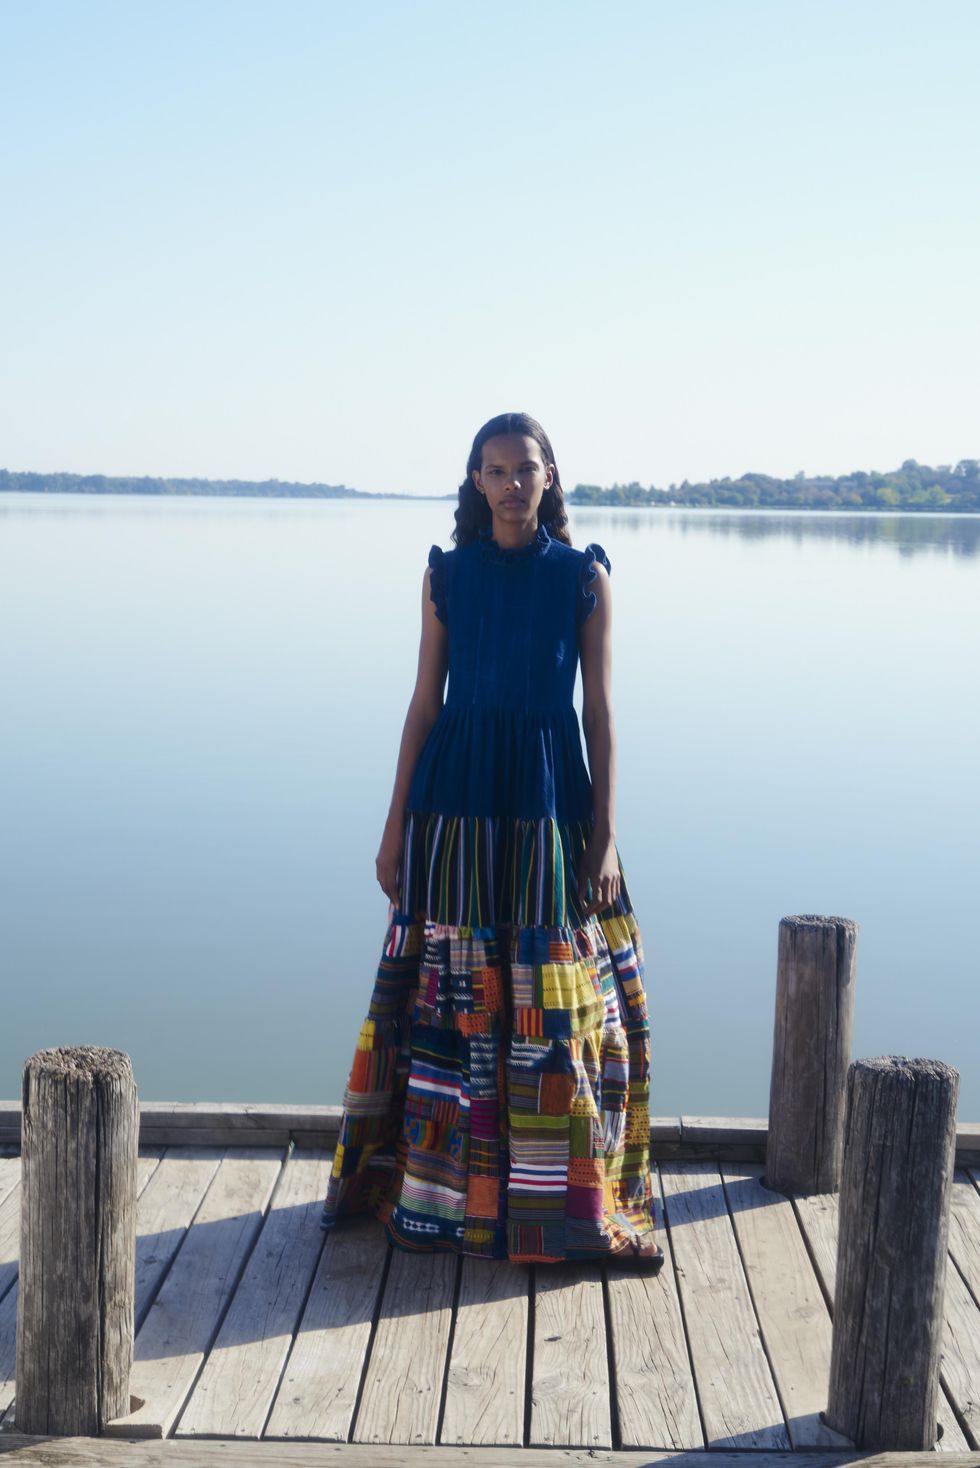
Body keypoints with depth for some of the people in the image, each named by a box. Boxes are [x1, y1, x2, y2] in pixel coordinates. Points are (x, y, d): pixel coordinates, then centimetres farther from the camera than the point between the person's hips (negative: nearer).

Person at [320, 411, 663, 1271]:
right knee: (444, 999, 6)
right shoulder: (447, 575, 4)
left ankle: (567, 1202, 17)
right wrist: (396, 825, 4)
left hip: (547, 799, -1)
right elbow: (425, 702, 6)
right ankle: (437, 1192, 22)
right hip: (456, 796, 1)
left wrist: (605, 835, -4)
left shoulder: (584, 577, 1)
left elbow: (599, 710, 1)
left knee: (556, 1005, 3)